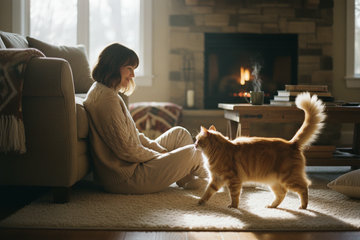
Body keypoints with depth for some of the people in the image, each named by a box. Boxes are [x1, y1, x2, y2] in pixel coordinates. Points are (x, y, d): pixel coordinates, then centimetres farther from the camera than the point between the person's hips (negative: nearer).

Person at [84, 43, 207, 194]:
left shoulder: (102, 91, 12)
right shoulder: (107, 98, -22)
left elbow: (134, 135, 16)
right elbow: (126, 150, -24)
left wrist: (163, 152, 6)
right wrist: (161, 157, -9)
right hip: (124, 179, -11)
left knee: (180, 133, 17)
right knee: (192, 153, -8)